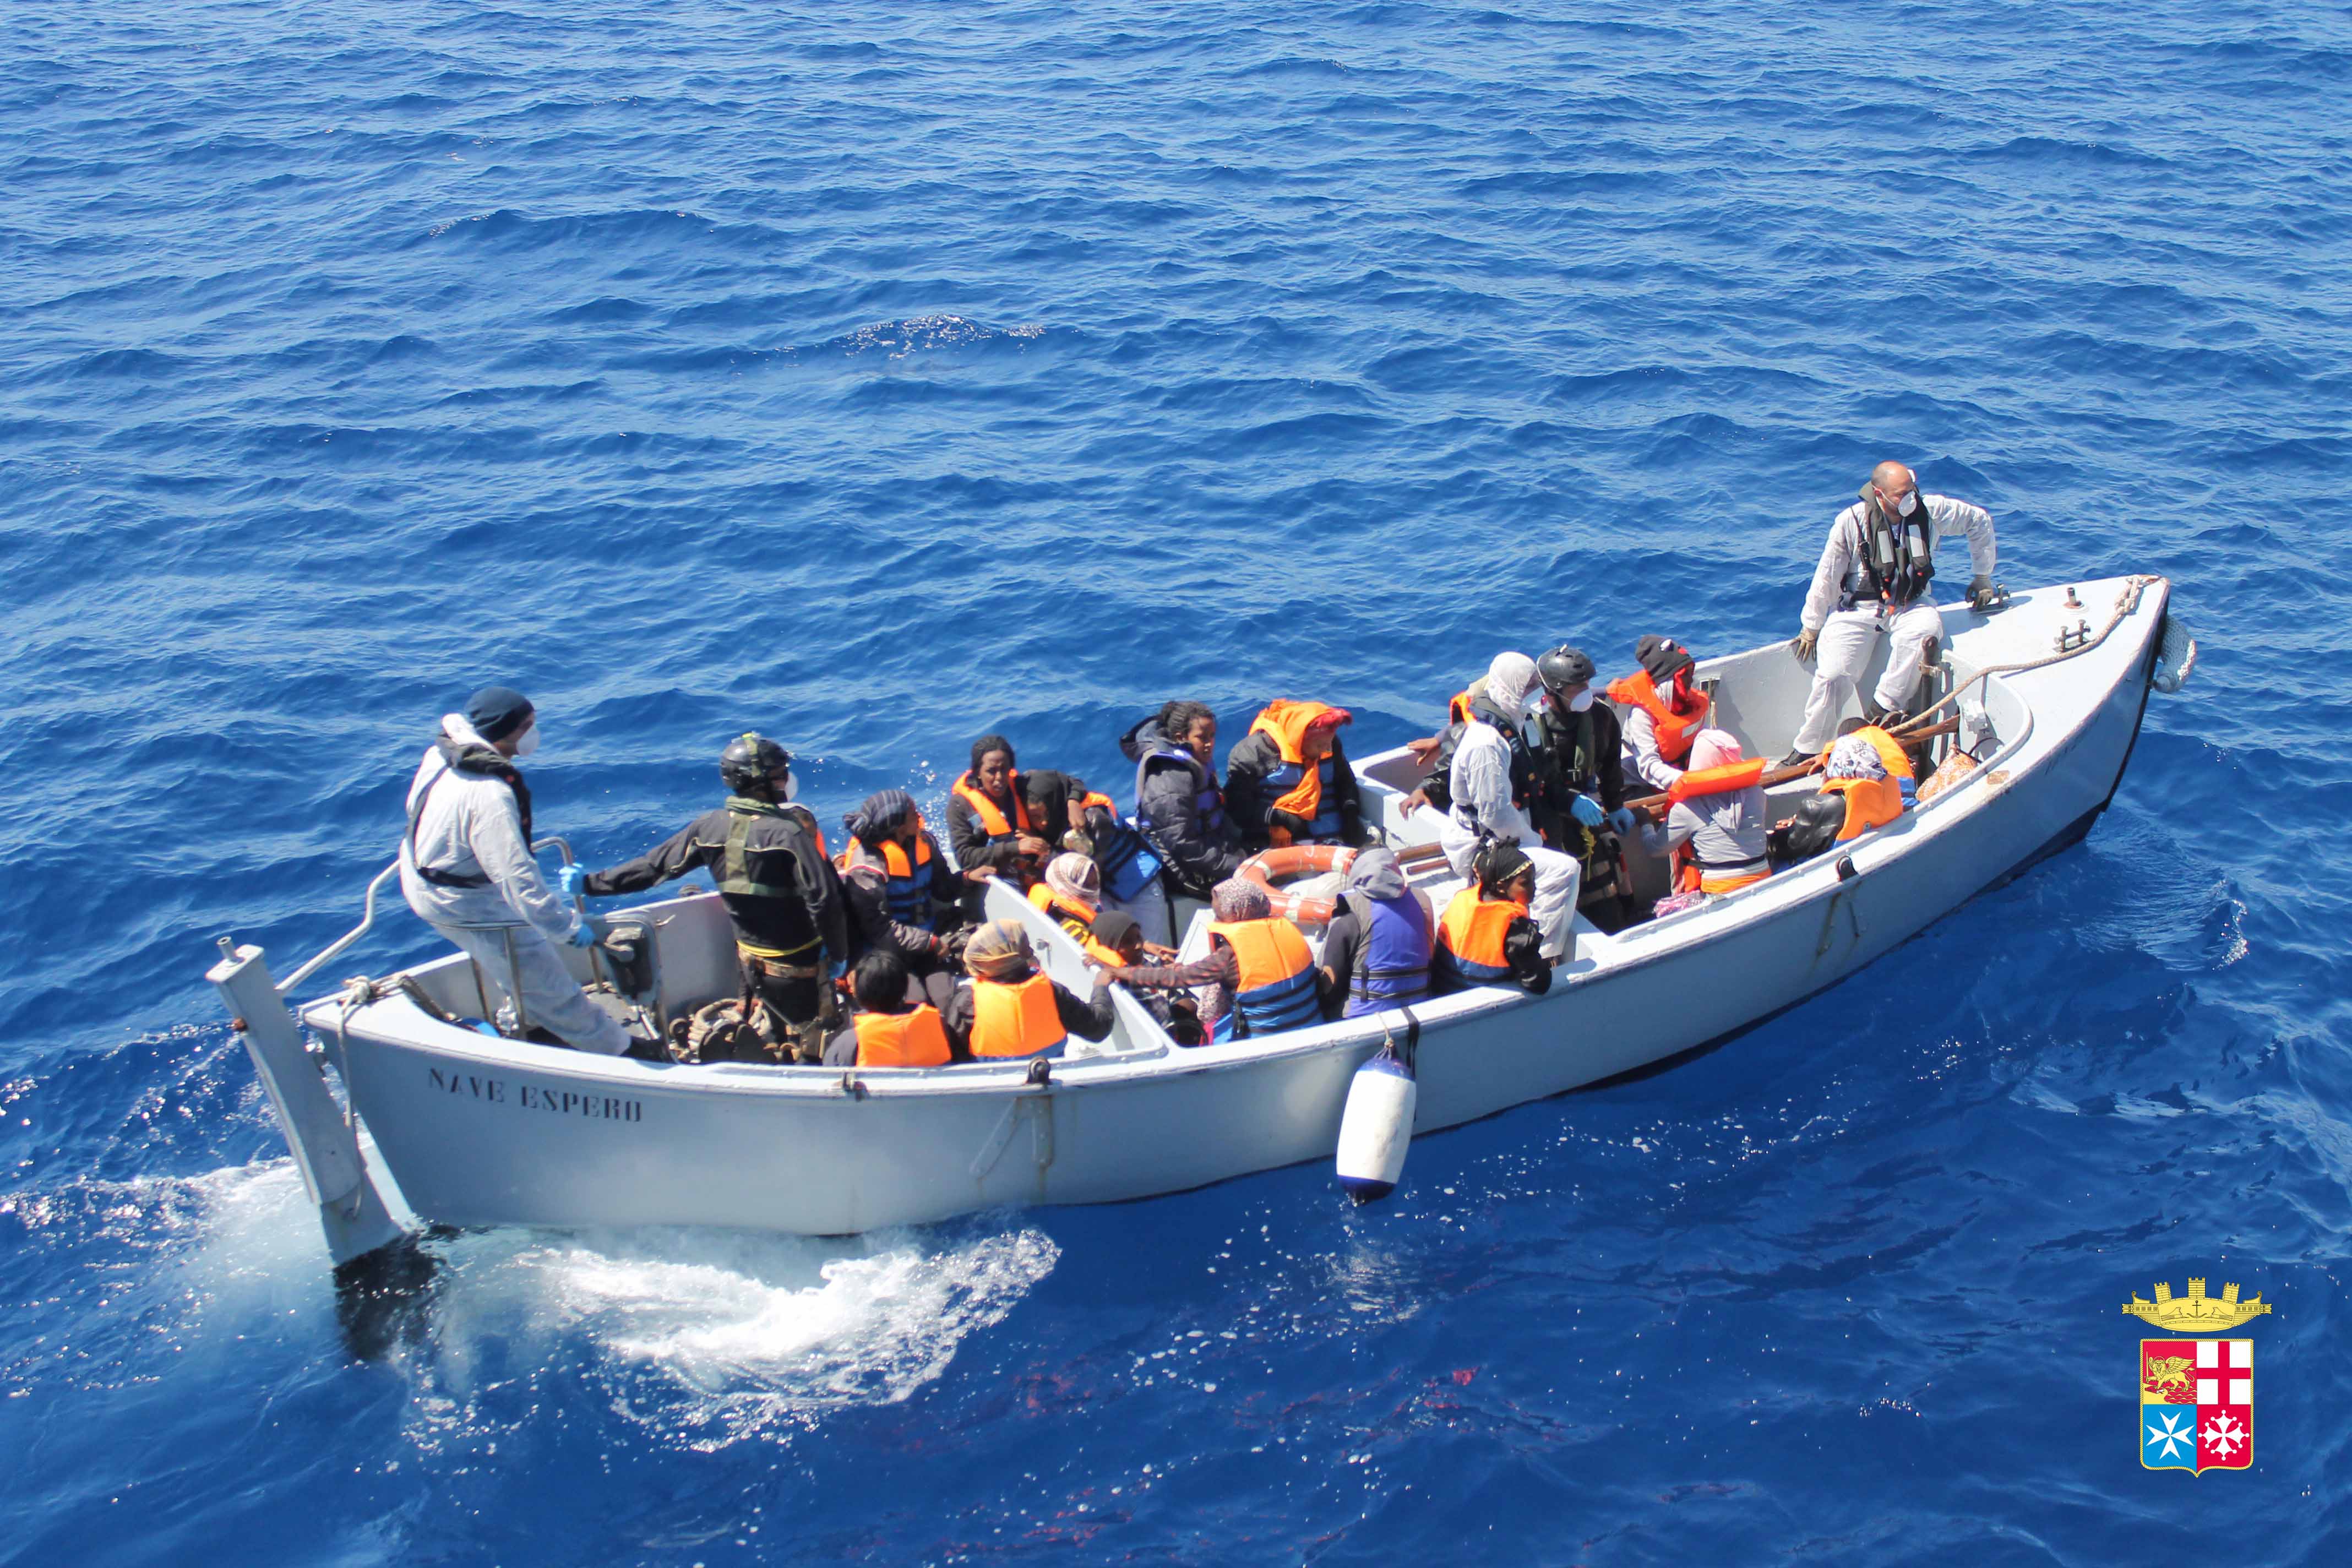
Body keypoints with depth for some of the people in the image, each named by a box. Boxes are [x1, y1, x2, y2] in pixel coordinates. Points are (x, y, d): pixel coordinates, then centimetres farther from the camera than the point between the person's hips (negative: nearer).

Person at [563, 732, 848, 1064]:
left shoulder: (709, 828, -6)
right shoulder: (791, 833, -22)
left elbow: (652, 867, 0)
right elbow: (823, 900, -23)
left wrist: (590, 882, 12)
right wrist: (838, 954, -9)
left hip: (749, 958, 6)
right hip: (798, 965, -6)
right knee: (813, 1040, 7)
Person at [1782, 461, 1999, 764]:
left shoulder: (1931, 511, -7)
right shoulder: (1851, 522, -13)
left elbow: (1980, 520, 10)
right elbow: (1826, 577, -4)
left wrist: (1982, 576, 14)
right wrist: (1811, 627, 3)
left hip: (1909, 605, 2)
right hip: (1858, 607, -2)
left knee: (1925, 628, -35)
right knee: (1834, 674, -22)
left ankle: (1883, 709, -27)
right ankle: (1807, 750, -7)